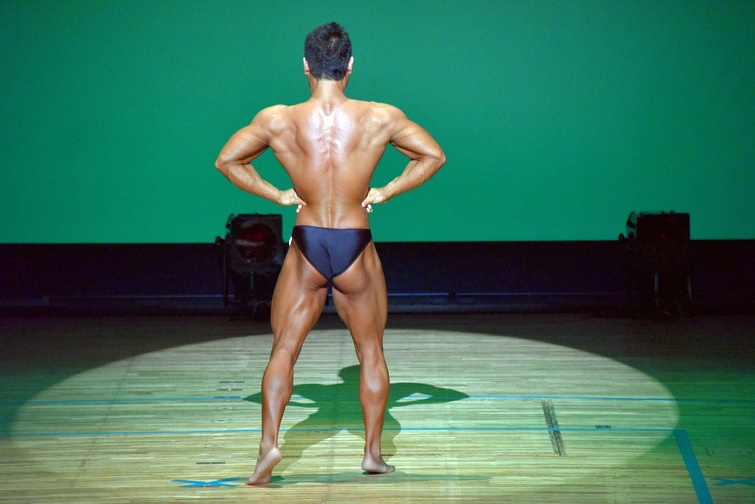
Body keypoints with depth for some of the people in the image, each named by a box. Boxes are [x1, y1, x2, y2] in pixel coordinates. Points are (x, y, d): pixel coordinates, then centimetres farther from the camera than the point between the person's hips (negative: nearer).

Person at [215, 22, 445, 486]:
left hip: (306, 247, 0)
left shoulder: (277, 120, -5)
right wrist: (384, 192, 6)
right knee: (371, 352, 16)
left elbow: (227, 160, 5)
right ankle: (373, 451, 19)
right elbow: (434, 156, 3)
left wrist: (276, 194, 8)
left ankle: (269, 443, -8)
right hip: (356, 248, 0)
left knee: (284, 350, 8)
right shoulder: (380, 118, -6)